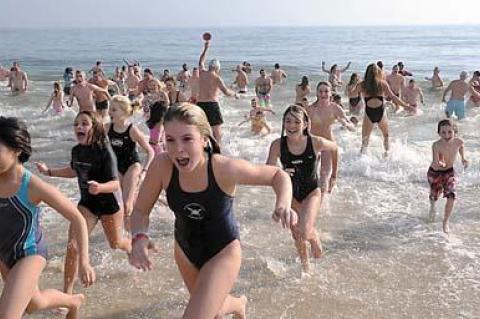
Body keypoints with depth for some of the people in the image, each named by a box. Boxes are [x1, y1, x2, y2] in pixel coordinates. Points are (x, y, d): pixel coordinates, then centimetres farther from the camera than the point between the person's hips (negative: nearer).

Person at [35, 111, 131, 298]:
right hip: (87, 203, 4)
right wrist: (49, 172, 9)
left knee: (115, 243, 19)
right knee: (73, 246, -11)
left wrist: (100, 187, -46)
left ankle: (133, 250, 57)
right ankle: (67, 293, 2)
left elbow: (116, 184, -26)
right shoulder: (77, 150, -7)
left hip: (109, 204, -4)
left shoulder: (105, 152, -25)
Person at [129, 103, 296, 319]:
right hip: (185, 250, 4)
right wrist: (139, 237, -34)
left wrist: (284, 206, -37)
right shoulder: (162, 166, -25)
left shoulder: (224, 168, -31)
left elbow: (278, 175, -18)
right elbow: (140, 211, -13)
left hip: (222, 252, -4)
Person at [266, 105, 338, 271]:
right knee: (296, 235, 19)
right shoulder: (278, 145, -21)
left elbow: (334, 148, -1)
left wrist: (333, 174, 8)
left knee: (305, 232, -22)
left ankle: (315, 240, 17)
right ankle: (304, 264, 49)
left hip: (312, 192, -2)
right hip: (290, 194, 2)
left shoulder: (316, 143, -23)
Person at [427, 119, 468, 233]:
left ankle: (446, 222, 8)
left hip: (449, 172, 2)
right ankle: (432, 207, 57)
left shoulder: (458, 141, -23)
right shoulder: (436, 145, -35)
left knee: (451, 196, -14)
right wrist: (439, 164, -63)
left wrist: (463, 158, 2)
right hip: (434, 173, -2)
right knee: (435, 195, 18)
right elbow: (435, 164, -42)